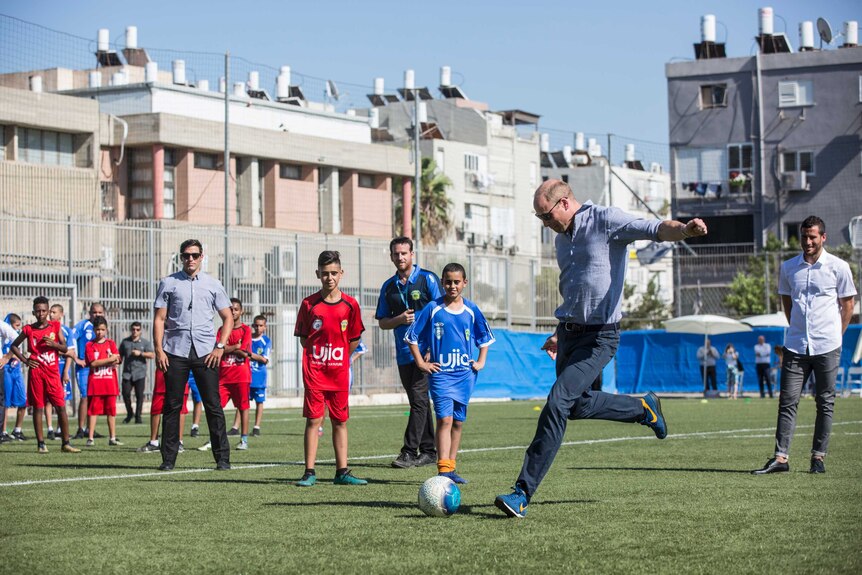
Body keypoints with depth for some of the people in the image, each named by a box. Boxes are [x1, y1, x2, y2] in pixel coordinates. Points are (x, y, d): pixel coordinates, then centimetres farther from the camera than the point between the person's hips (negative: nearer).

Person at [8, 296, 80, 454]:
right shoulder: (29, 329, 3)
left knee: (61, 406, -4)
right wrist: (25, 360, 2)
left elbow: (64, 348, 4)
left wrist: (54, 344, -16)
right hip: (36, 372, 0)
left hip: (52, 372, 1)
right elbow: (14, 346, 13)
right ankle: (41, 443, 6)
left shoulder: (55, 327, 5)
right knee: (38, 407, 1)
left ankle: (66, 443, -1)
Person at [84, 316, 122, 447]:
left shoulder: (111, 344, 10)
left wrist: (100, 362, -10)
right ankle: (91, 438, -2)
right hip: (94, 383, -2)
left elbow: (116, 363, 0)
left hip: (110, 383, 2)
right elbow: (93, 363, -9)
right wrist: (110, 359, -10)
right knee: (93, 410, -3)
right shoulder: (90, 345, 4)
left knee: (111, 410, 4)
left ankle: (112, 437, 9)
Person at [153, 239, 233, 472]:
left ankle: (222, 458, 3)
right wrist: (159, 350, -5)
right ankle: (168, 459, 6)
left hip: (205, 352, 0)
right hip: (175, 351, 0)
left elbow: (228, 318, 12)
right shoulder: (168, 283, 8)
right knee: (172, 406, 1)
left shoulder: (213, 285, 11)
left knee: (213, 405, -1)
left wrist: (220, 346, 0)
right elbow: (159, 319, 5)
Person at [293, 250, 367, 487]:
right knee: (313, 420, -3)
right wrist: (316, 356, 2)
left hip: (340, 372, 2)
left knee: (340, 422, 7)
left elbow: (354, 340, 8)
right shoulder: (309, 304, -3)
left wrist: (339, 358, 6)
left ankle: (342, 472, 12)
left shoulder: (350, 305, 1)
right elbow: (303, 337, 5)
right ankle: (309, 473, 0)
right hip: (314, 371, -2)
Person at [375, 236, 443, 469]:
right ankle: (428, 451, 15)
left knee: (418, 399, -13)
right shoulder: (388, 287, 12)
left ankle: (410, 452, -14)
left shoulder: (428, 279, -2)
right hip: (403, 353, 6)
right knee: (418, 401, 10)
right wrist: (400, 319, -9)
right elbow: (382, 322, 13)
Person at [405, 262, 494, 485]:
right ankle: (443, 469, -20)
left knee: (458, 422, 8)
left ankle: (451, 468, 17)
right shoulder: (433, 309, -3)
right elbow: (412, 336, 3)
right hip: (441, 373, -4)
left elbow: (485, 337, 20)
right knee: (445, 419, -15)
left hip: (465, 373, 4)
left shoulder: (471, 310, 5)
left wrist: (481, 361, 10)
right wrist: (421, 363, -2)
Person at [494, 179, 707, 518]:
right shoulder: (562, 238, 13)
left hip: (599, 337, -9)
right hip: (569, 333, 9)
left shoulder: (606, 221, -12)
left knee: (557, 404, -18)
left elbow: (656, 230, -26)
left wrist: (684, 230, -47)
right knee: (577, 404, 19)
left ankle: (523, 493, -16)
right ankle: (643, 409, 42)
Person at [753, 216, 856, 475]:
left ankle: (818, 457, 10)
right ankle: (781, 457, -5)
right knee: (787, 402, -3)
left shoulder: (839, 267, -1)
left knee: (825, 403, 3)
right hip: (795, 346, 2)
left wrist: (834, 336, 5)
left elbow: (847, 305, 6)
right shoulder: (788, 268, 7)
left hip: (827, 347, -2)